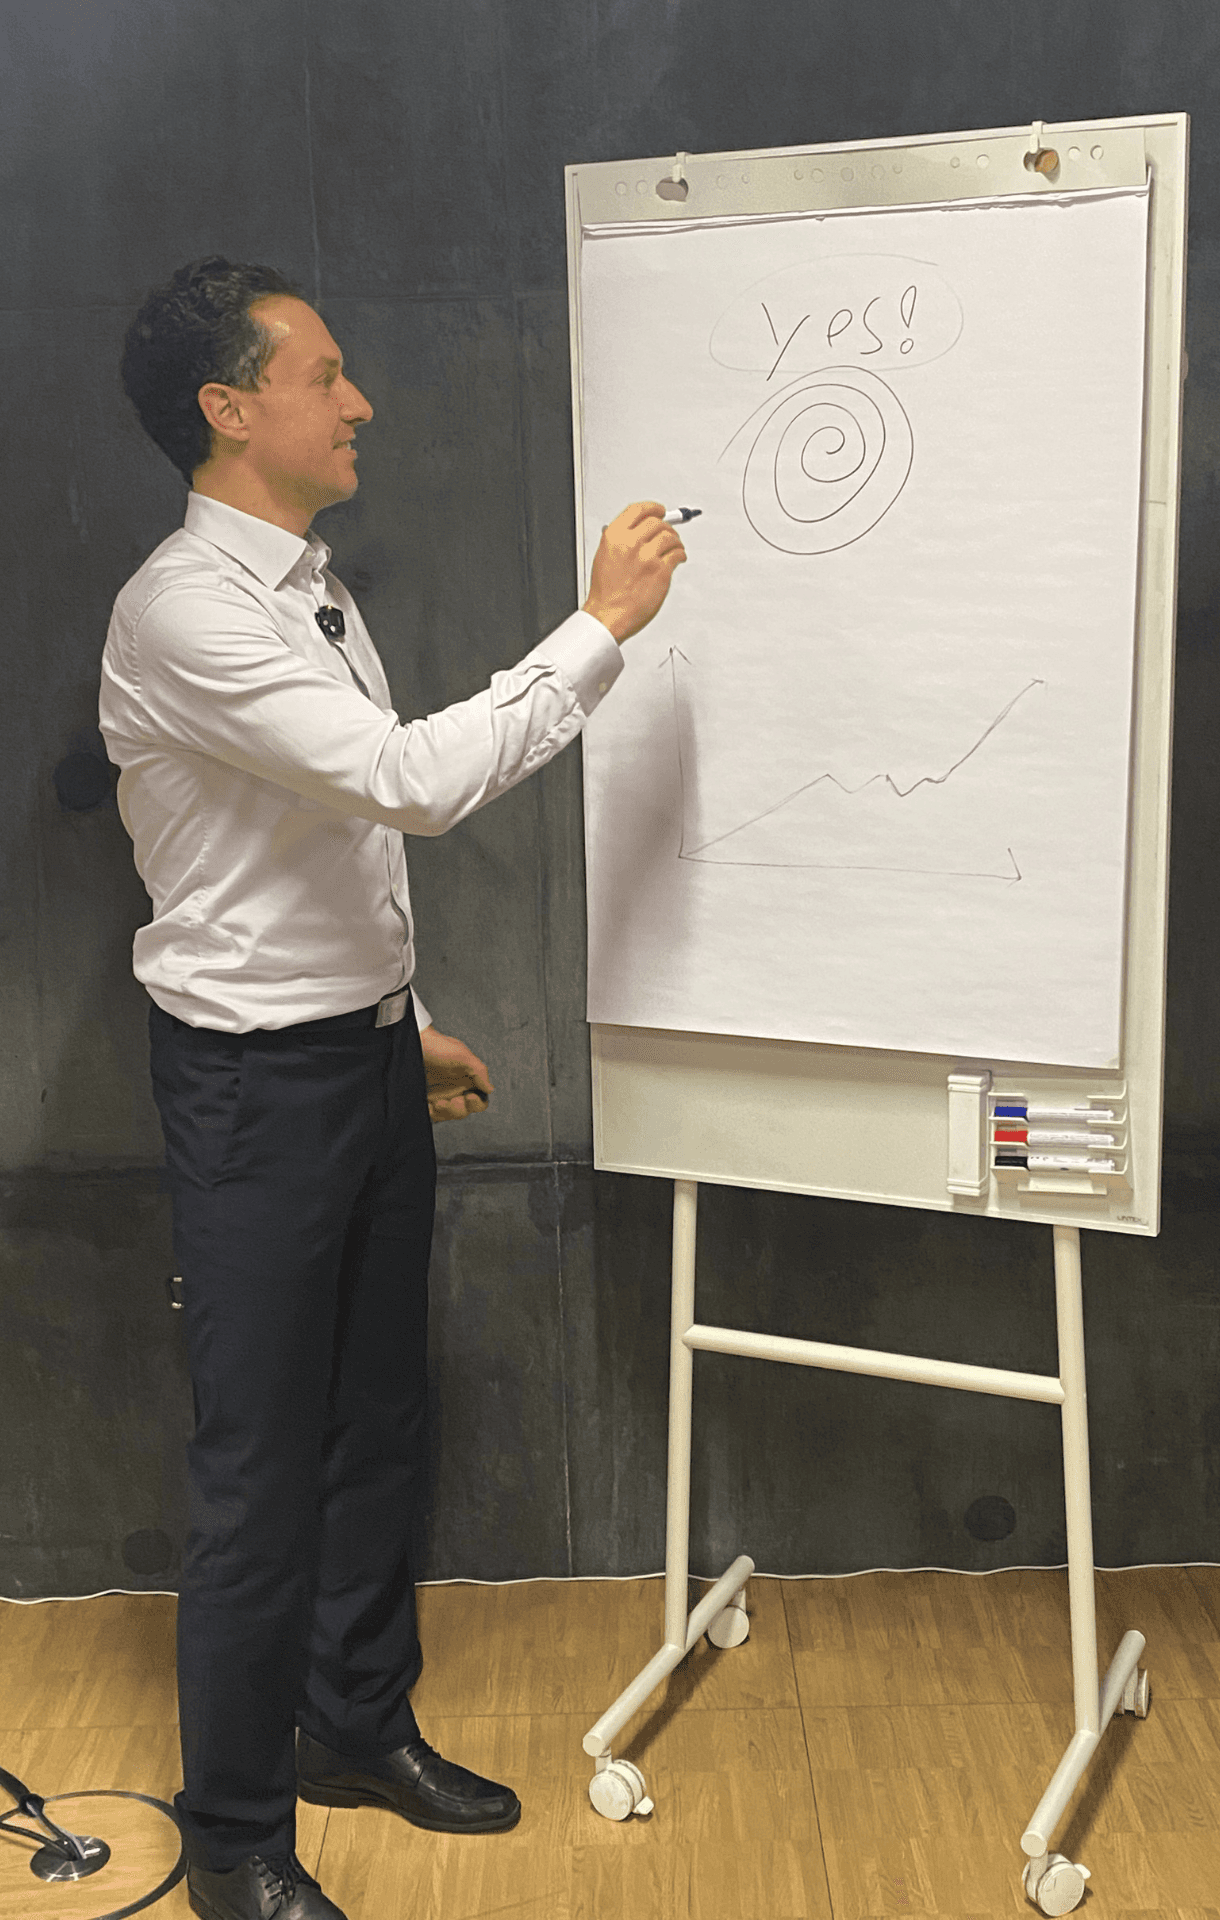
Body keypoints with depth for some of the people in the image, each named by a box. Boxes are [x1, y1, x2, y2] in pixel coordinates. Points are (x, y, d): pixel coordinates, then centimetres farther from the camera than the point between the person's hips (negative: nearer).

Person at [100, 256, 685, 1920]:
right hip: (257, 1078, -9)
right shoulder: (182, 612, -20)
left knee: (381, 1415, 18)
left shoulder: (316, 590, 11)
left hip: (367, 1053, 9)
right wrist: (603, 626, -23)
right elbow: (418, 780, -30)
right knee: (264, 1464, 3)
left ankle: (360, 1722, 39)